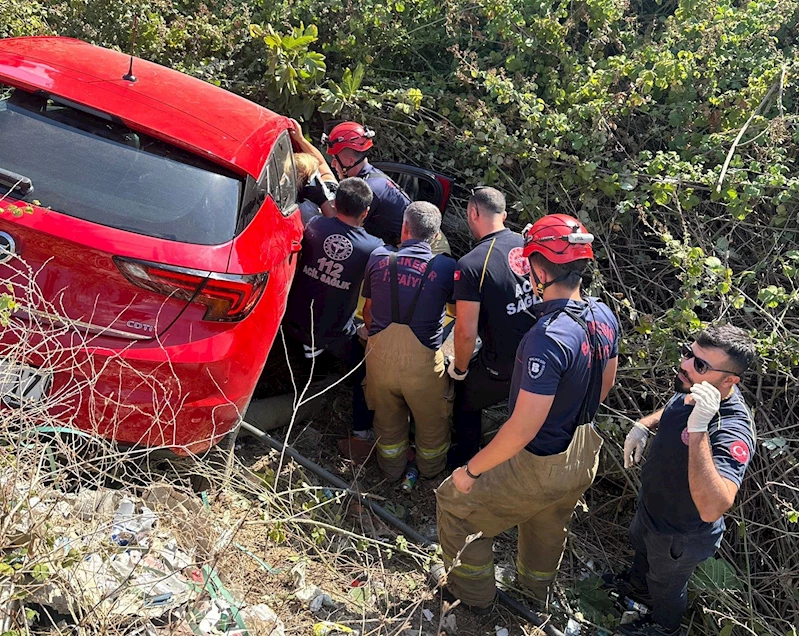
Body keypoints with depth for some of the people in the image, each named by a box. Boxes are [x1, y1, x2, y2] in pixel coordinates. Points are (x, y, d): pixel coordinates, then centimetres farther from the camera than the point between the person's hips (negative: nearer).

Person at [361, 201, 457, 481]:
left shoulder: (378, 257, -3)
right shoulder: (445, 266, -10)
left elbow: (368, 309, 8)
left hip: (380, 354, 3)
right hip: (422, 360, -2)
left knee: (388, 419, 27)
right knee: (431, 421, 25)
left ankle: (392, 469, 50)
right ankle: (431, 467, 50)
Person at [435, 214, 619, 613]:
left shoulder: (548, 337, -35)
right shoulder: (604, 317, -8)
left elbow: (523, 430, -33)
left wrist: (471, 470, -20)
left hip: (540, 468, -8)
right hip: (583, 456, 8)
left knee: (455, 504, 15)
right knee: (548, 527, 34)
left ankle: (475, 595, 35)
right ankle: (537, 587, 62)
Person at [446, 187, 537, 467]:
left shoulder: (471, 265, -22)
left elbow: (466, 332, -22)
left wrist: (460, 368, -3)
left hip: (501, 368, -5)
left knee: (465, 400, 23)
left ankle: (466, 457, 40)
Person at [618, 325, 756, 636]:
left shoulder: (733, 432, -43)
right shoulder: (693, 389, -17)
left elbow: (712, 509, -55)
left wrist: (699, 429, -58)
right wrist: (645, 425, -10)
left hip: (679, 536, -7)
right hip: (651, 505, 7)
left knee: (666, 585, 25)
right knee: (640, 547, 36)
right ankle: (637, 587, 68)